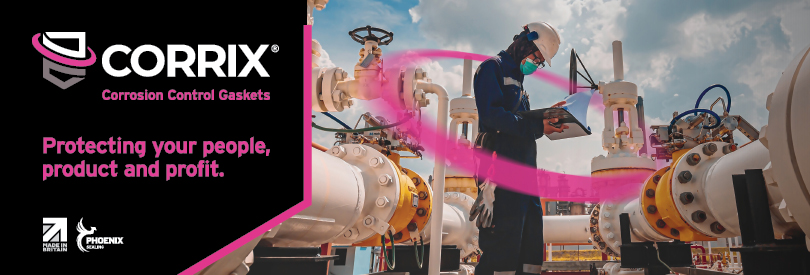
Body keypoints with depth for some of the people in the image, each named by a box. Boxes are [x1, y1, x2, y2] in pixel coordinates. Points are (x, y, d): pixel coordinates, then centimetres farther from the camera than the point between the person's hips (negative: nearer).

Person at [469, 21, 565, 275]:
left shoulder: (516, 78, 29)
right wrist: (537, 126, -19)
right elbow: (492, 114, -15)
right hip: (501, 161, -10)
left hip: (523, 167, 10)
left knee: (531, 235, 7)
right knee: (504, 237, -14)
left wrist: (545, 115, 13)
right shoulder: (493, 67, 1)